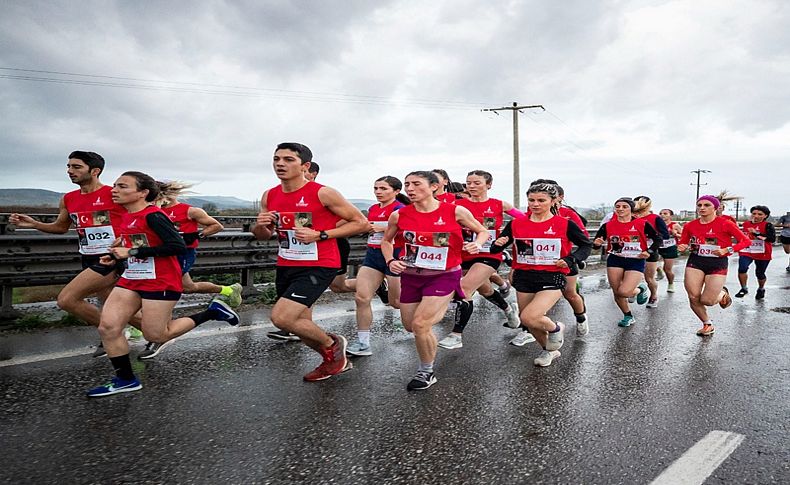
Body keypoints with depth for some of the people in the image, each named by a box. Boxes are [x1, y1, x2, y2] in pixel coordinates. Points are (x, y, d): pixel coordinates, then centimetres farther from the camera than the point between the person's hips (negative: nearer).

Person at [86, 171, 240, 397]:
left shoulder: (153, 216, -18)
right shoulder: (127, 217, 9)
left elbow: (178, 246, -26)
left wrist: (133, 252, -22)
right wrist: (116, 257, 7)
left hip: (160, 282, -8)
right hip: (131, 279, 8)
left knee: (156, 336, -1)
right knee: (108, 328, -2)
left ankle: (212, 312, 12)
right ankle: (126, 380, 14)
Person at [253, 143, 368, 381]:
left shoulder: (323, 193, -14)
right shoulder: (269, 196, 4)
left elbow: (361, 223, -10)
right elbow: (263, 236, 18)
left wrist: (320, 235, -18)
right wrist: (260, 226, -8)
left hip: (318, 266, -7)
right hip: (286, 266, 7)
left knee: (281, 318, -19)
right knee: (301, 326, 14)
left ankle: (332, 344, 8)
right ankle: (333, 360, 41)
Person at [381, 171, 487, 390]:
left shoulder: (456, 211, -11)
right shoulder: (399, 215, -5)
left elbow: (482, 231, 5)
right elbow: (386, 240, 13)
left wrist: (477, 244, -16)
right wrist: (390, 261, -5)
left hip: (443, 275, -4)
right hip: (411, 275, 4)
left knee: (420, 325, -17)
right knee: (410, 326, 13)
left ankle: (427, 372, 9)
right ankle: (438, 309, 47)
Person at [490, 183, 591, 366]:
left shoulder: (565, 224, -5)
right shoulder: (516, 224, 2)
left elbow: (586, 245, 6)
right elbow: (496, 248, 8)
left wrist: (569, 260, -11)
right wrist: (498, 244, -16)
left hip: (552, 278, -4)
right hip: (524, 277, 5)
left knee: (528, 317, -22)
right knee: (529, 321, 14)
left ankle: (555, 328, 12)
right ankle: (549, 350, 43)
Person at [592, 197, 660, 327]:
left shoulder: (642, 224, -4)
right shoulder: (608, 226, 0)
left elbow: (658, 240, 3)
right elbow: (595, 244, 1)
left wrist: (649, 252, -11)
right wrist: (597, 243, -22)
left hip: (636, 261, -3)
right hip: (615, 260, 3)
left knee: (623, 292, -17)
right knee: (616, 292, 3)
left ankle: (640, 289, 19)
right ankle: (628, 317, 28)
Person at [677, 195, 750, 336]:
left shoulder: (725, 223, -8)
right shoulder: (690, 226, 1)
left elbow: (746, 241, -6)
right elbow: (682, 243, 15)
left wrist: (727, 250, -19)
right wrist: (682, 247, -9)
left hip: (718, 264, -3)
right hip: (695, 262, 3)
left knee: (707, 301, -7)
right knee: (693, 298, -5)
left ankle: (723, 294, 31)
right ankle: (707, 324, 21)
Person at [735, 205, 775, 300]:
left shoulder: (768, 225, -7)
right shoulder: (746, 224, 6)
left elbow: (772, 239, -22)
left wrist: (757, 233, -29)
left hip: (762, 253, -2)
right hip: (746, 251, 2)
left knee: (759, 273, 10)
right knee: (742, 269, -21)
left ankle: (761, 289, 40)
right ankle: (744, 289, -2)